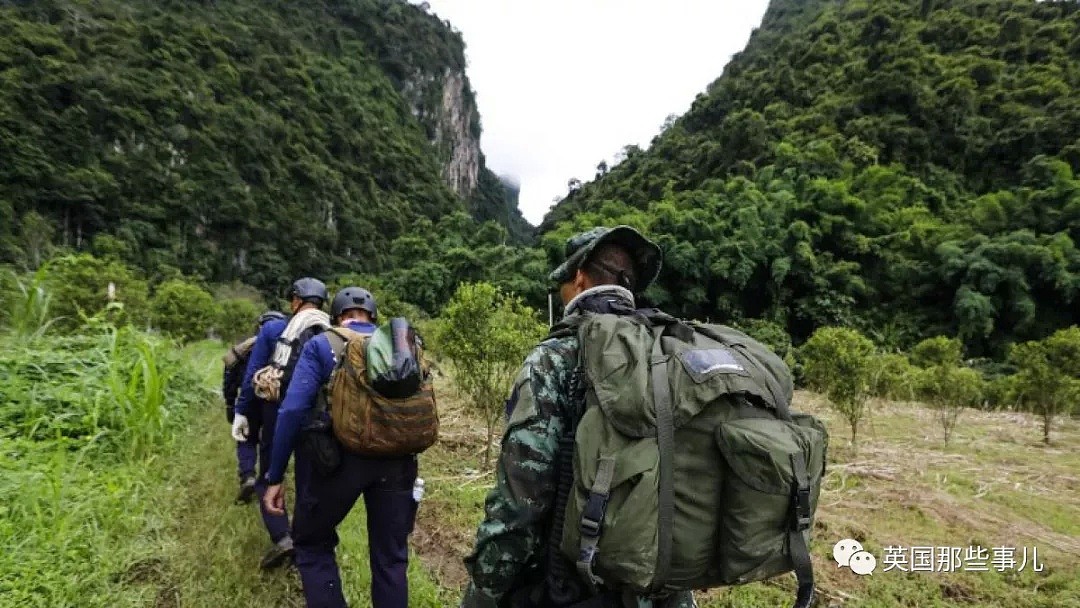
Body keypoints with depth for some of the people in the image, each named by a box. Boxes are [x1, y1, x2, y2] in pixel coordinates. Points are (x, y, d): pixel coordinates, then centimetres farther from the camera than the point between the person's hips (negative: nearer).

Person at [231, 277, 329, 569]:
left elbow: (252, 374, -6)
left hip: (278, 414, -2)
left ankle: (281, 538, -5)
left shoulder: (272, 329, -4)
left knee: (268, 478, 12)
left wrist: (241, 412, 0)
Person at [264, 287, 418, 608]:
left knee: (312, 544, 21)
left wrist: (275, 477, -4)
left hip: (338, 458, -3)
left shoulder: (321, 345, 0)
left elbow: (293, 410, -9)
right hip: (395, 459, 3)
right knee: (391, 555, 16)